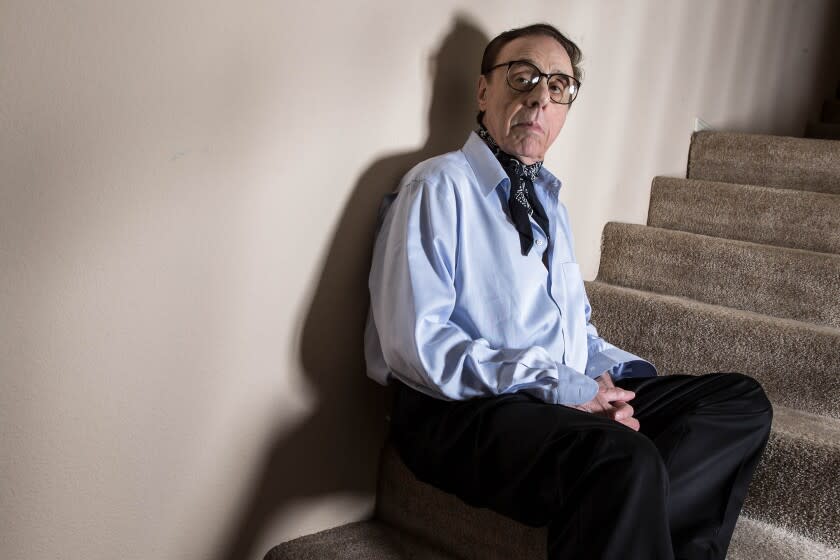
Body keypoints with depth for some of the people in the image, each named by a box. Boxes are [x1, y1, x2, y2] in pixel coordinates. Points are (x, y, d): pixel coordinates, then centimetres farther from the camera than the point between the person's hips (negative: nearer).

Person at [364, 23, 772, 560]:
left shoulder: (548, 198, 23)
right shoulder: (440, 186, -4)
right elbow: (415, 344, -15)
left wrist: (620, 373, 3)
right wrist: (560, 385, -18)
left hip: (574, 396, 9)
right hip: (465, 411, -9)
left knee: (743, 401, -7)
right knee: (626, 460, -36)